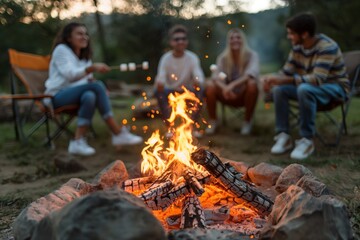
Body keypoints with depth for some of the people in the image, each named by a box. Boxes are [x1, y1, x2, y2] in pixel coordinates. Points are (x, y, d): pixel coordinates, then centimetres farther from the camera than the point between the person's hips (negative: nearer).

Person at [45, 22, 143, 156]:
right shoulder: (61, 49, -4)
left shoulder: (84, 55, 19)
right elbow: (70, 74, -19)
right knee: (97, 86, -30)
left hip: (75, 94, 6)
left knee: (90, 96, -32)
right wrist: (92, 68, -35)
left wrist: (90, 79, -5)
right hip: (57, 96, -6)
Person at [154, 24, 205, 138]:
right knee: (159, 91, -30)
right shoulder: (166, 58, -11)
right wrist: (159, 83, -47)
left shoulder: (192, 57, -11)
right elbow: (160, 79, -22)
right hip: (171, 92, 0)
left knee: (200, 90, -30)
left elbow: (199, 78, -23)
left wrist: (197, 82, -47)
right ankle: (169, 127, -15)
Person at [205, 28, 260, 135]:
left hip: (244, 95, -1)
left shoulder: (251, 55, -8)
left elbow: (251, 74, -27)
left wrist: (233, 84, -42)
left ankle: (247, 121, -15)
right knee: (210, 85, -24)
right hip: (229, 96, 2)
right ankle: (213, 121, -5)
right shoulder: (223, 57, -1)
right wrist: (224, 87, -38)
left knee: (252, 83, -34)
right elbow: (216, 76, -15)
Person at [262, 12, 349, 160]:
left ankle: (307, 140, -28)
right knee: (279, 89, -16)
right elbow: (287, 71, 1)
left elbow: (317, 79, -36)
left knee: (304, 89, -38)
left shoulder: (327, 47, -25)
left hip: (334, 87, -7)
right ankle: (283, 136, -14)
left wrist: (285, 80, -43)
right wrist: (273, 79, -22)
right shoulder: (297, 47, -3)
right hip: (310, 87, 7)